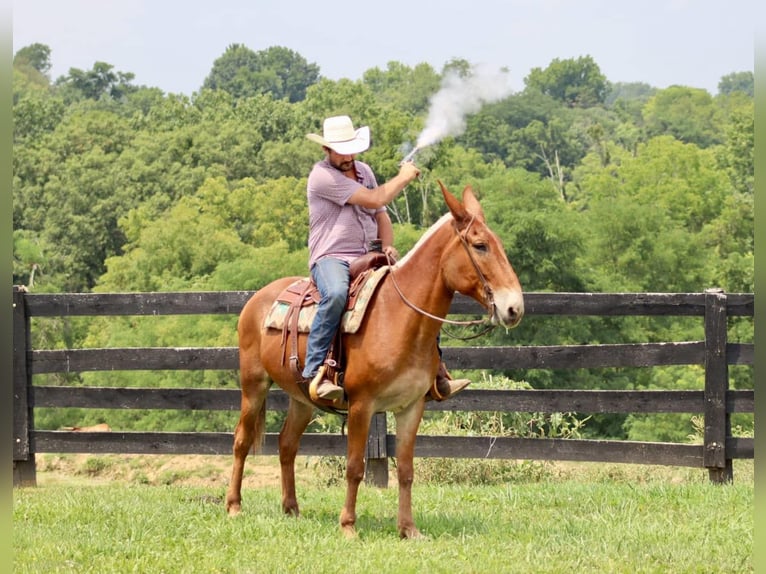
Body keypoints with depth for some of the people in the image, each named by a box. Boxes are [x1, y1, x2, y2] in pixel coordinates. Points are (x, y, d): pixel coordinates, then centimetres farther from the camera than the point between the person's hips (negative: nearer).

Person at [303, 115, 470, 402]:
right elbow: (375, 200, -15)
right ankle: (315, 372, -39)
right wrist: (404, 176, -1)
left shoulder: (364, 171, 16)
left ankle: (436, 375, 0)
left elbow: (380, 215, 22)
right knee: (336, 294, -41)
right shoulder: (322, 175, -11)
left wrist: (388, 246, 2)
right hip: (331, 258, -8)